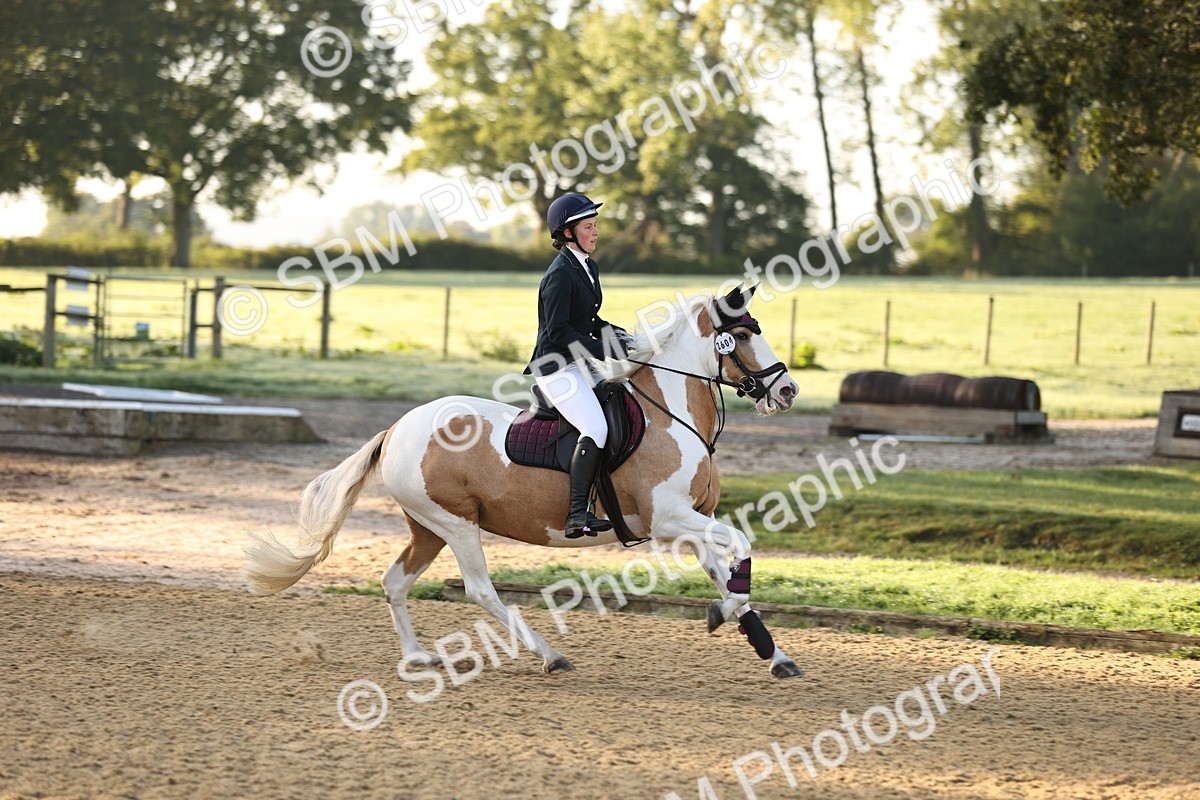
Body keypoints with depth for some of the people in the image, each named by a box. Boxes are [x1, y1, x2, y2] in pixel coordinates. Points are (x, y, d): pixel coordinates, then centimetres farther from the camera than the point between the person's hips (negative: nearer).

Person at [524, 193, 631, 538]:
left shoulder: (589, 267, 14)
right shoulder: (560, 274, -15)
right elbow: (557, 332, -19)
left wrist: (615, 334, 5)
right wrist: (604, 350, -20)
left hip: (582, 366, 10)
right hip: (557, 369, -10)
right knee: (596, 428, -26)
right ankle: (577, 516, -32)